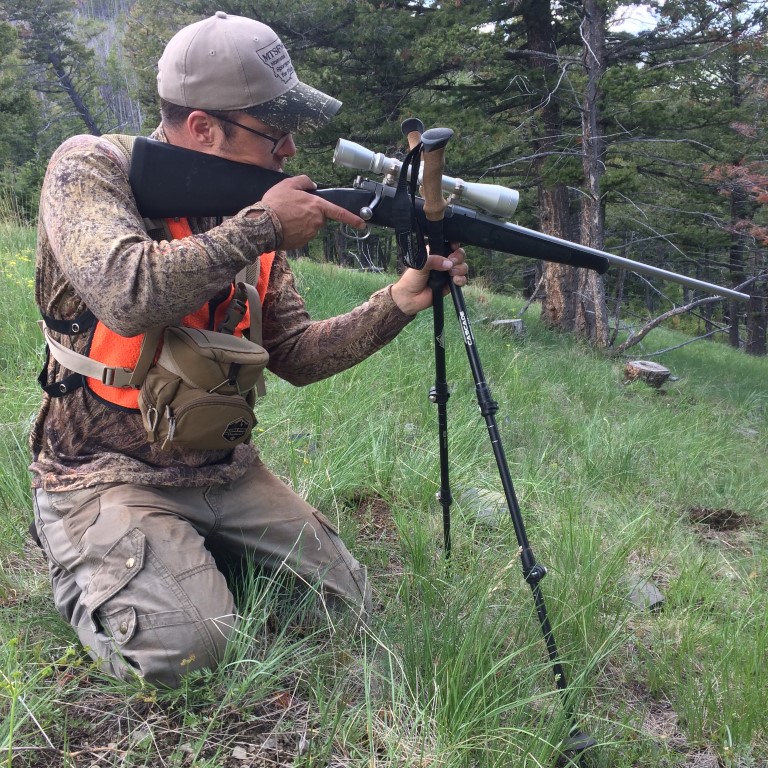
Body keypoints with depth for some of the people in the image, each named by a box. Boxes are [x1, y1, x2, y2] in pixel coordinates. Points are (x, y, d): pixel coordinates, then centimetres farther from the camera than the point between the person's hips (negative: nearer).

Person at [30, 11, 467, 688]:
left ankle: (199, 557, 22)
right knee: (182, 646, -25)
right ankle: (87, 569, 6)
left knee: (349, 604, 4)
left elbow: (295, 354, 4)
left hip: (225, 471, 6)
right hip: (109, 473, -6)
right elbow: (127, 293, -35)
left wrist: (400, 301, -9)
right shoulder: (93, 168, -14)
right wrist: (263, 228, -26)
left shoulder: (247, 208, 3)